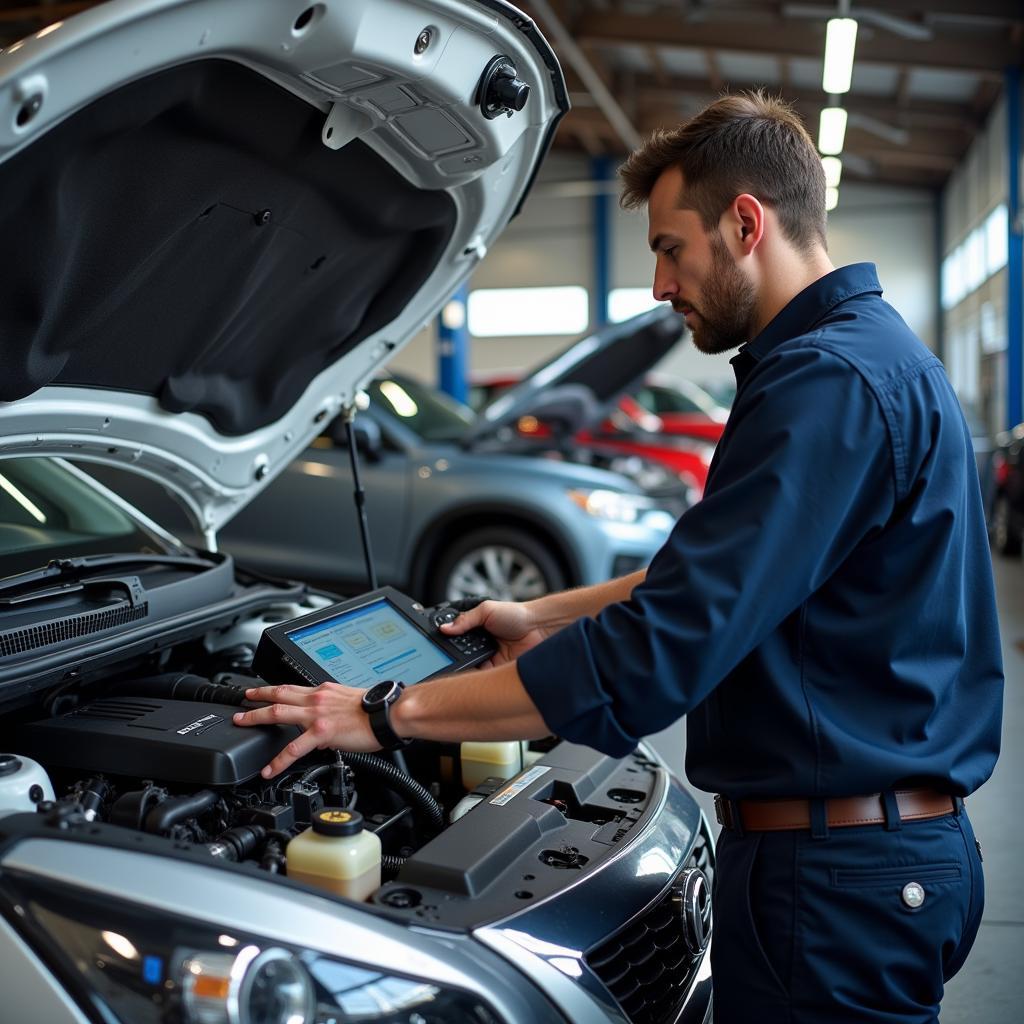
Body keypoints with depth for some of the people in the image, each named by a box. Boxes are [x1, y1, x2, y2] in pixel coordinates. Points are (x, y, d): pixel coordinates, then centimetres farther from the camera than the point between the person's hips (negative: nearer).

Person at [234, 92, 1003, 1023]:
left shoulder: (832, 380, -22)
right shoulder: (875, 355, 13)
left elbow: (661, 650, -28)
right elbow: (717, 576, 21)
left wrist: (394, 712, -21)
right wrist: (547, 617, 19)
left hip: (840, 877, -10)